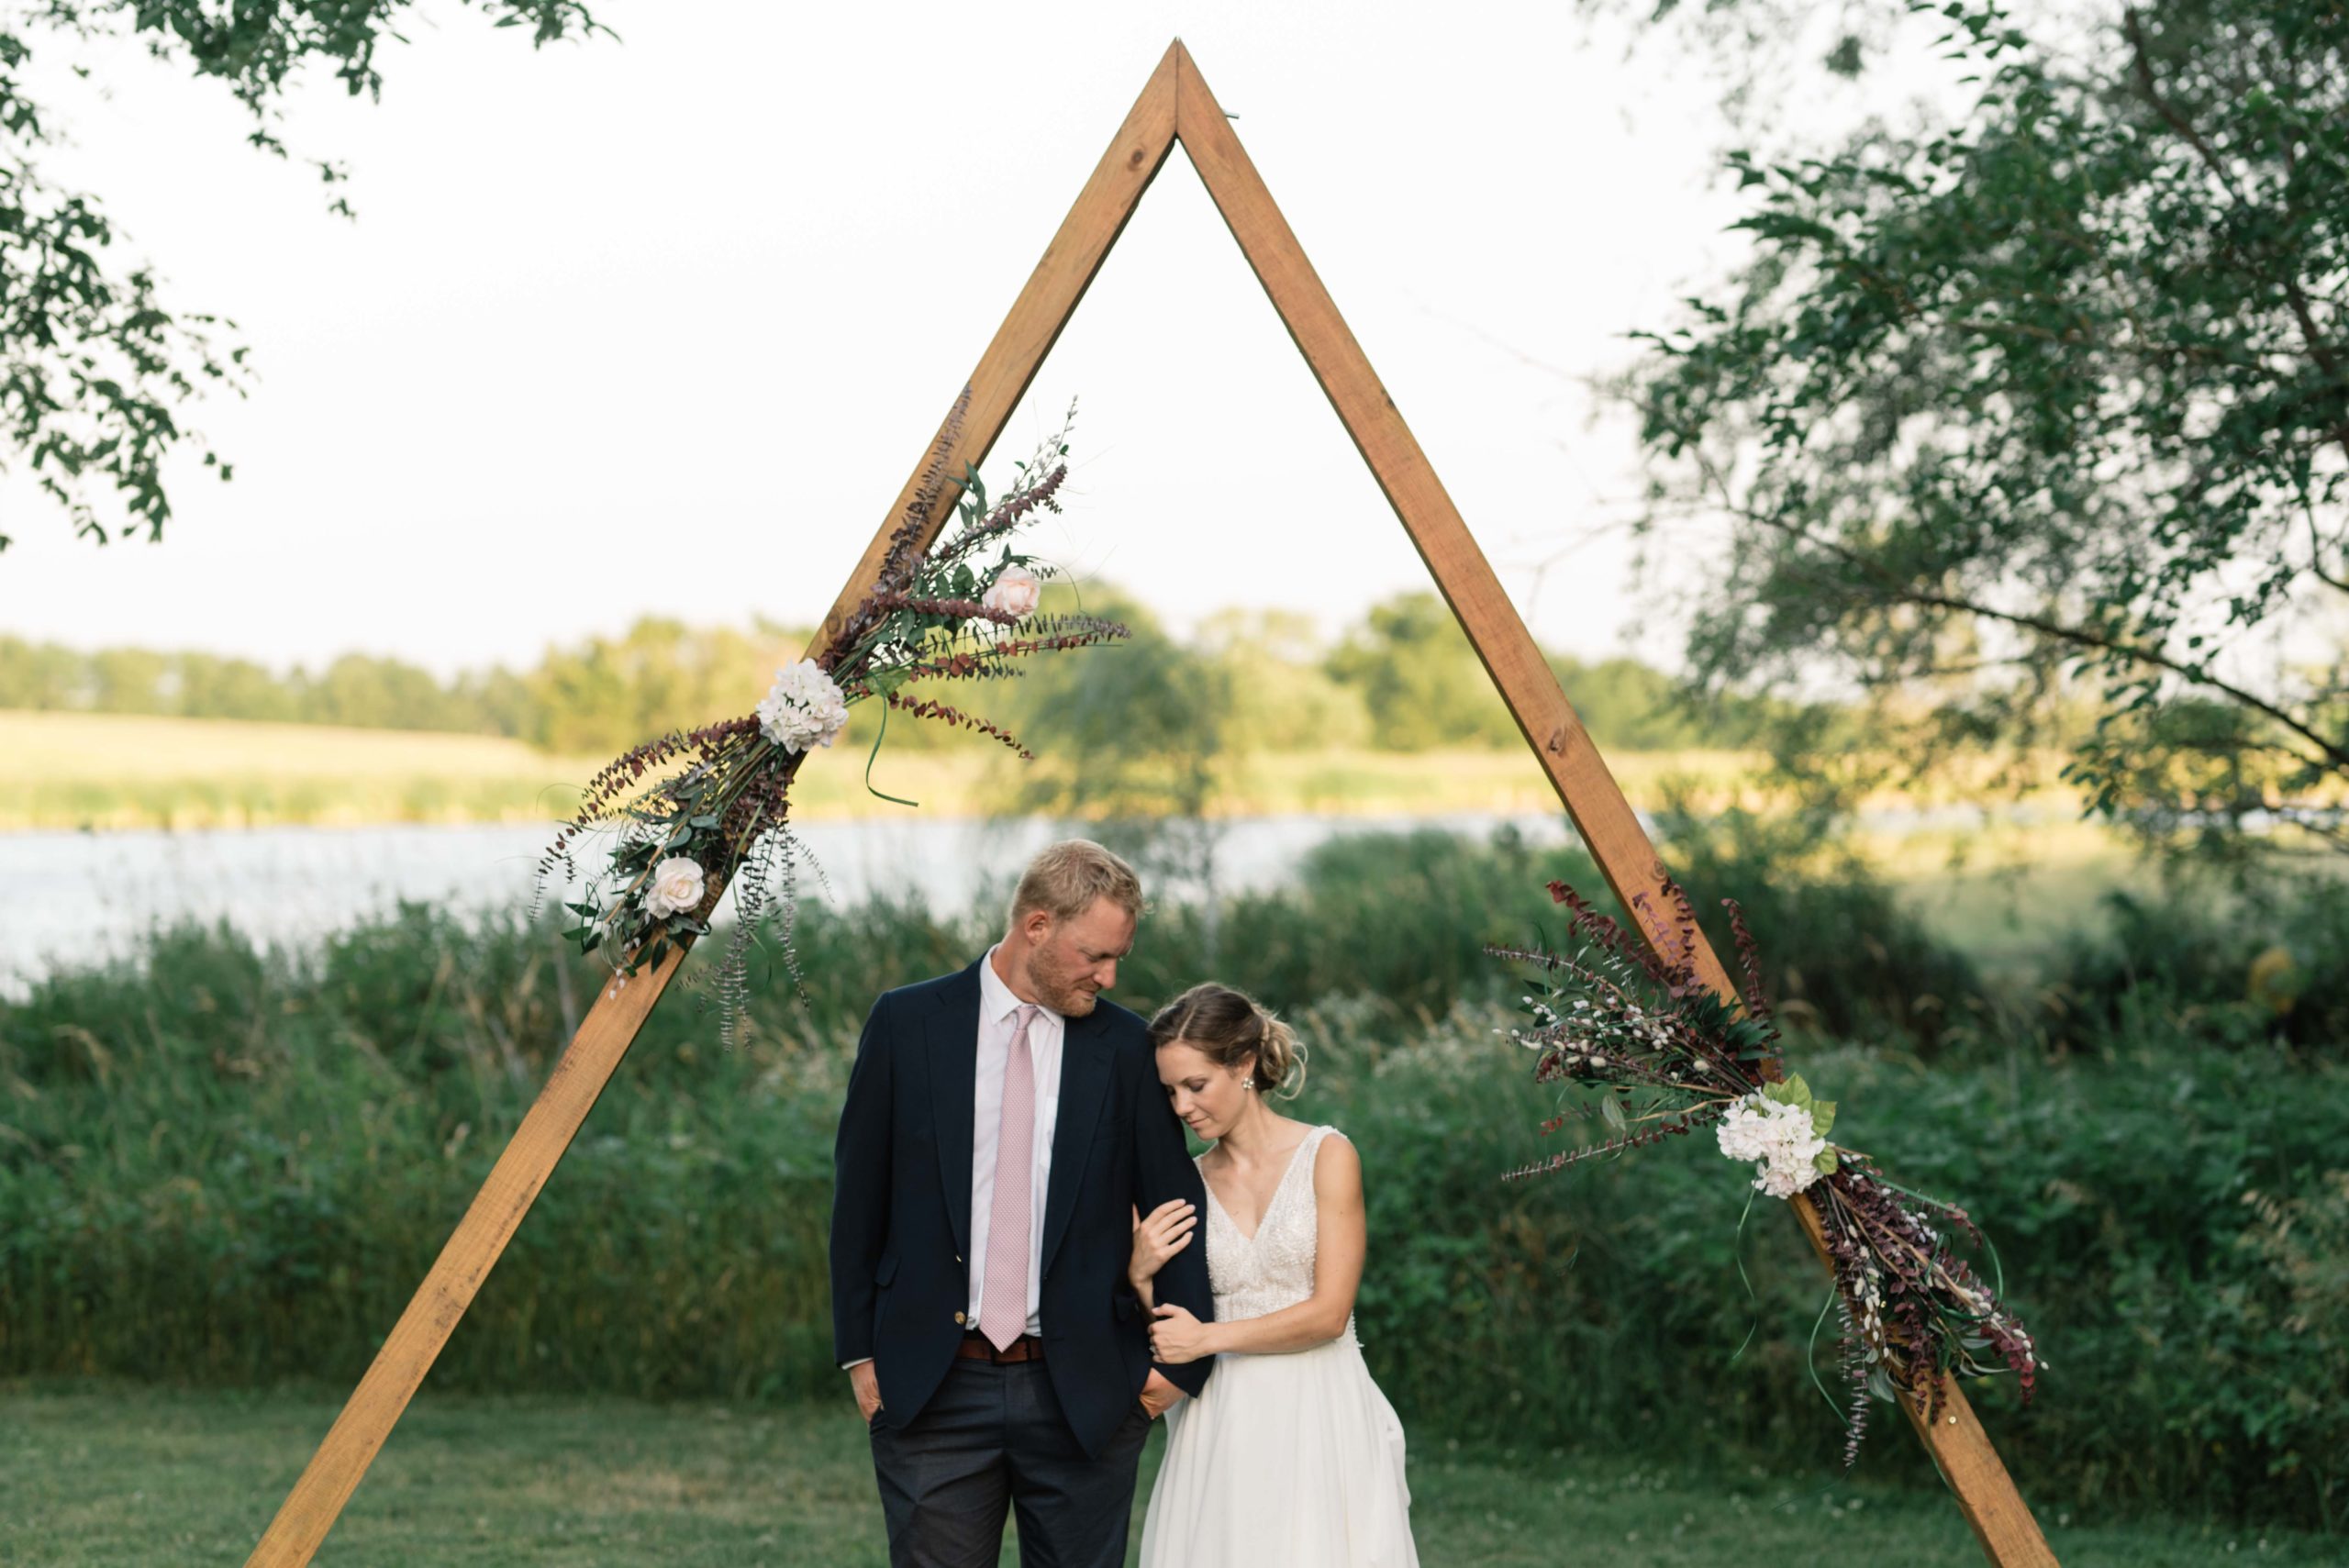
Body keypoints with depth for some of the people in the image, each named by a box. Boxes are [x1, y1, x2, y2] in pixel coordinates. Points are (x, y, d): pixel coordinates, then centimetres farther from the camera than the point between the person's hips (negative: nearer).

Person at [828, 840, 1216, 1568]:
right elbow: (858, 1196, 5)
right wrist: (858, 1350, 3)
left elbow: (1174, 1204, 5)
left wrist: (1183, 1359, 1)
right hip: (931, 1390, -1)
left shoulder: (1124, 1047, 2)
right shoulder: (908, 1023, 1)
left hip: (1083, 1393, 1)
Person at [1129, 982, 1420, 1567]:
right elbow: (1170, 1331, 11)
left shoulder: (1327, 1155, -3)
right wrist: (1143, 1277, -7)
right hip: (1223, 1425, 3)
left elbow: (1329, 1313, -10)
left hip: (1318, 1415, -3)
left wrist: (1207, 1337, -7)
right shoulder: (1189, 1184, 9)